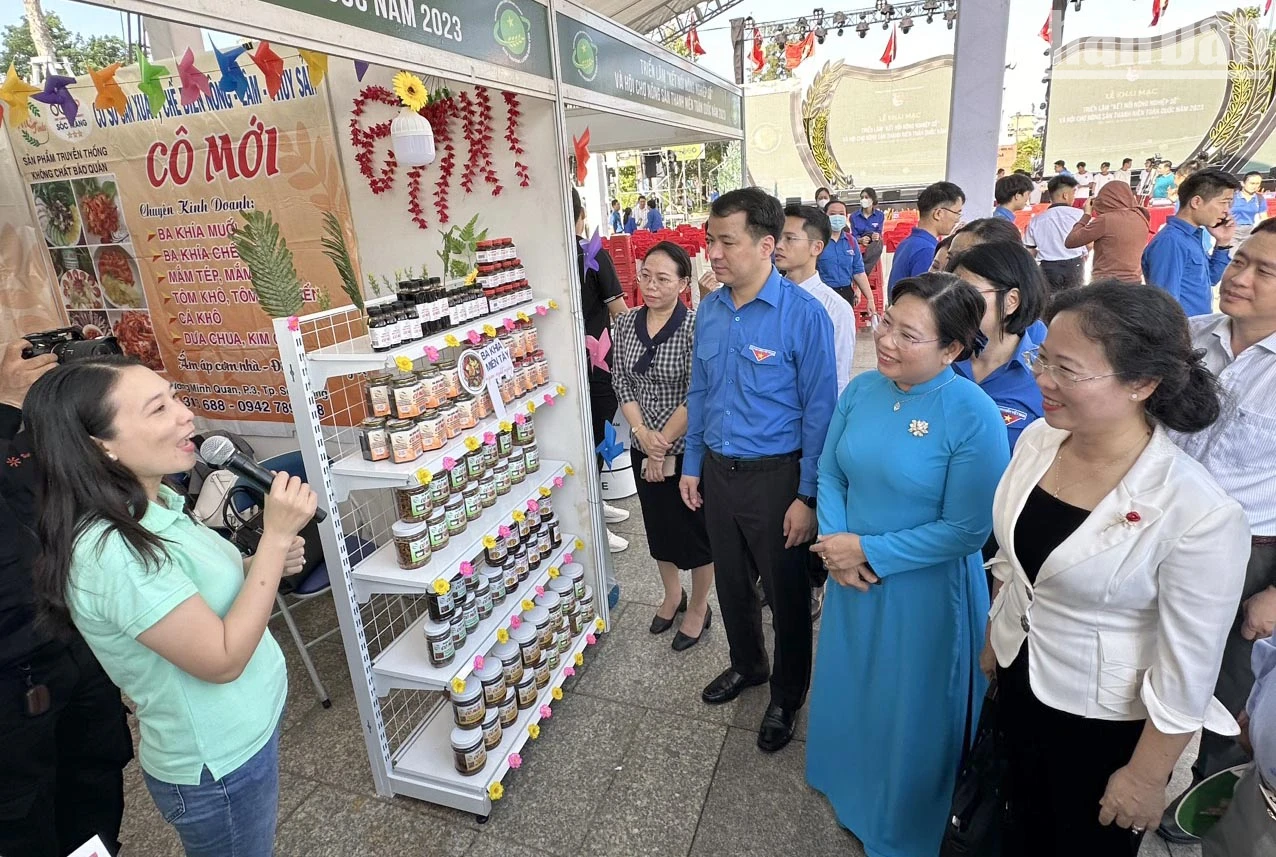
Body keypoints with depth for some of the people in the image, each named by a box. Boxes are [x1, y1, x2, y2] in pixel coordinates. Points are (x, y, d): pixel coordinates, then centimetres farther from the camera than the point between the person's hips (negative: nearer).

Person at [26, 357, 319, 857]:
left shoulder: (156, 503, -4)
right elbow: (223, 659, -28)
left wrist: (268, 562, -7)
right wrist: (275, 536, -29)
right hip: (217, 766, -8)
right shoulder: (109, 552, -32)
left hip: (249, 725, 8)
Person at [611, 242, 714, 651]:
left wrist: (665, 443, -15)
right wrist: (641, 432, -11)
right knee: (658, 524, 21)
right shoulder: (626, 322, 1)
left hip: (686, 448, -5)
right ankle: (672, 593, 45)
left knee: (695, 530, 11)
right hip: (642, 448, 6)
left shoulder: (694, 326, -16)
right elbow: (621, 380, 2)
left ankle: (698, 608, 33)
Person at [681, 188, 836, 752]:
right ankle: (746, 664, 49)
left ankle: (786, 697, 37)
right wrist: (692, 464, 11)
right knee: (731, 581, 22)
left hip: (774, 476, -5)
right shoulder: (708, 311, 1)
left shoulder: (803, 315, -17)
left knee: (786, 593, 12)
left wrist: (807, 497, -15)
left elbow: (819, 410, -15)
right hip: (717, 471, 6)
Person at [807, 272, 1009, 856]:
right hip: (853, 579, 5)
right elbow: (830, 473, 2)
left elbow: (967, 529, -21)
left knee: (909, 711, 17)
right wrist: (836, 547, -13)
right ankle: (845, 780, 57)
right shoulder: (862, 389, -5)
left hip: (926, 590, -5)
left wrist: (868, 550, -19)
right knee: (847, 688, 26)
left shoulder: (974, 416, -22)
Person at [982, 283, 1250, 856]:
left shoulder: (1200, 514, -30)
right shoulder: (1037, 439, -12)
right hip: (1018, 682, 5)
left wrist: (1146, 777, -9)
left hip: (1106, 724, -5)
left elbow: (1186, 672, -19)